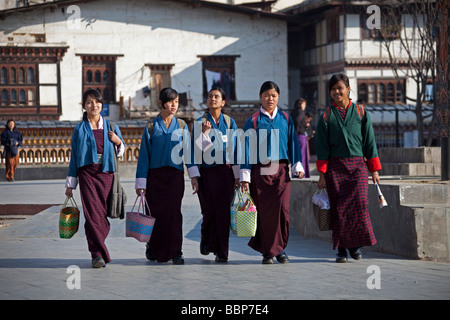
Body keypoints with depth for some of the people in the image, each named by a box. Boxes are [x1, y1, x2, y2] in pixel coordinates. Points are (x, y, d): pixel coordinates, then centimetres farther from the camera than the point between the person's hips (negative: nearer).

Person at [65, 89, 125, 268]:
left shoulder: (111, 127, 11)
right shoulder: (80, 130, 7)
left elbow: (120, 152, 19)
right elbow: (74, 157, 10)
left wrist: (118, 142, -4)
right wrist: (70, 184, 9)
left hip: (106, 173, 2)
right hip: (87, 174, -2)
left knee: (103, 214, 0)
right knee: (93, 213, -11)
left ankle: (96, 249, 16)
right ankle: (99, 254, -11)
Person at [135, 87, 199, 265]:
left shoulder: (181, 126, 8)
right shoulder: (151, 127, 3)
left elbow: (188, 151, 7)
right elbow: (144, 155, 3)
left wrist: (194, 176, -2)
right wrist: (141, 183, 0)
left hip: (175, 175, 1)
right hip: (155, 175, 0)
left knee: (173, 212, -10)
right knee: (158, 213, 2)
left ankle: (175, 252, -7)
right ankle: (153, 247, 25)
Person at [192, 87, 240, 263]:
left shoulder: (229, 122, 7)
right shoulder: (200, 122, 2)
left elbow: (235, 149, 8)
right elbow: (196, 149, -4)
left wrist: (237, 175, 4)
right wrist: (204, 133, -18)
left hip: (225, 171, 1)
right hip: (207, 173, -1)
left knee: (223, 211, -5)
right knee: (209, 211, 2)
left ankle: (221, 251, 1)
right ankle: (206, 240, 31)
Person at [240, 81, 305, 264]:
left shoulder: (285, 119, 12)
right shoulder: (253, 121, 6)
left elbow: (293, 143, 14)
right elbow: (248, 148, 4)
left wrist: (298, 166, 5)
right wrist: (245, 177, -1)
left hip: (281, 170, 1)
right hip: (260, 171, -1)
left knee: (282, 208, -12)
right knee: (264, 211, -2)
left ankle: (279, 249, 1)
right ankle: (267, 251, 8)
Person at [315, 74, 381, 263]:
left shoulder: (360, 113, 8)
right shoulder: (326, 117, 7)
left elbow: (369, 141, 9)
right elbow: (322, 147, 5)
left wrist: (374, 170, 6)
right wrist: (322, 174, -2)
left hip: (357, 165, 0)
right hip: (335, 167, 0)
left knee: (359, 203, -15)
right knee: (338, 208, -3)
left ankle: (356, 244, 1)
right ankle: (341, 249, 5)